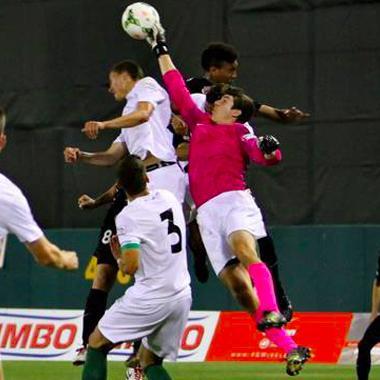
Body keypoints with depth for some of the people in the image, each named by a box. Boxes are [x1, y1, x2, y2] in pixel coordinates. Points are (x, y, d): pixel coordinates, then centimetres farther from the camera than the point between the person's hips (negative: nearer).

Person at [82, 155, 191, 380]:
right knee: (150, 361, 19)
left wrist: (119, 256, 5)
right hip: (182, 296, 6)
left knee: (97, 343, 10)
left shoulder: (128, 216, -13)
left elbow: (131, 266, -21)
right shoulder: (169, 198, 8)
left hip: (150, 298, -6)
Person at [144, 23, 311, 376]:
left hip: (233, 200, -4)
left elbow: (262, 155, -8)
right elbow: (177, 89, 33)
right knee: (236, 284, -10)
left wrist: (269, 150, -31)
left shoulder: (239, 132, 9)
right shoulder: (199, 122, 23)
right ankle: (289, 348, -15)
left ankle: (272, 314, -51)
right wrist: (161, 50, 39)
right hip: (207, 212, 4)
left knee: (244, 251, -34)